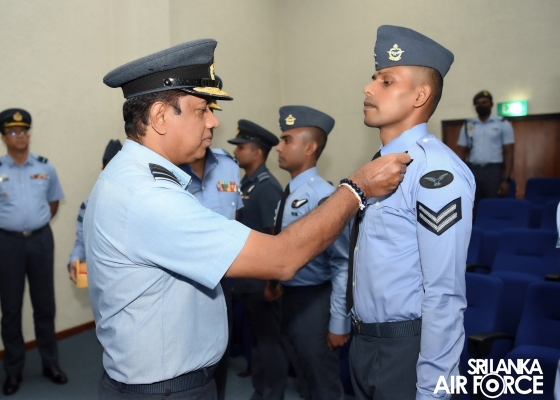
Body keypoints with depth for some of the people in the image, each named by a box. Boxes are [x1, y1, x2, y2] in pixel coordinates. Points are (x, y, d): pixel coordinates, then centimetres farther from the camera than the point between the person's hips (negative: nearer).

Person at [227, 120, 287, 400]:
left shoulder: (267, 187, -16)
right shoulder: (246, 184, 8)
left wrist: (272, 282, -17)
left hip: (262, 281, -8)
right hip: (247, 279, 8)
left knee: (269, 340, 8)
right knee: (255, 337, 20)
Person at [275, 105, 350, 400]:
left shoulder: (323, 196, -23)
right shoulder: (290, 193, 3)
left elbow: (343, 265, -24)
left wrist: (339, 322, -20)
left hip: (313, 300, -8)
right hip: (290, 296, 8)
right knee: (305, 375, 28)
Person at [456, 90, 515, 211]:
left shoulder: (503, 124, 3)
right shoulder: (468, 125, 11)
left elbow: (508, 153, 0)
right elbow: (462, 153, 11)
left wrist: (506, 179, -9)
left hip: (493, 171, -2)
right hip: (472, 171, 3)